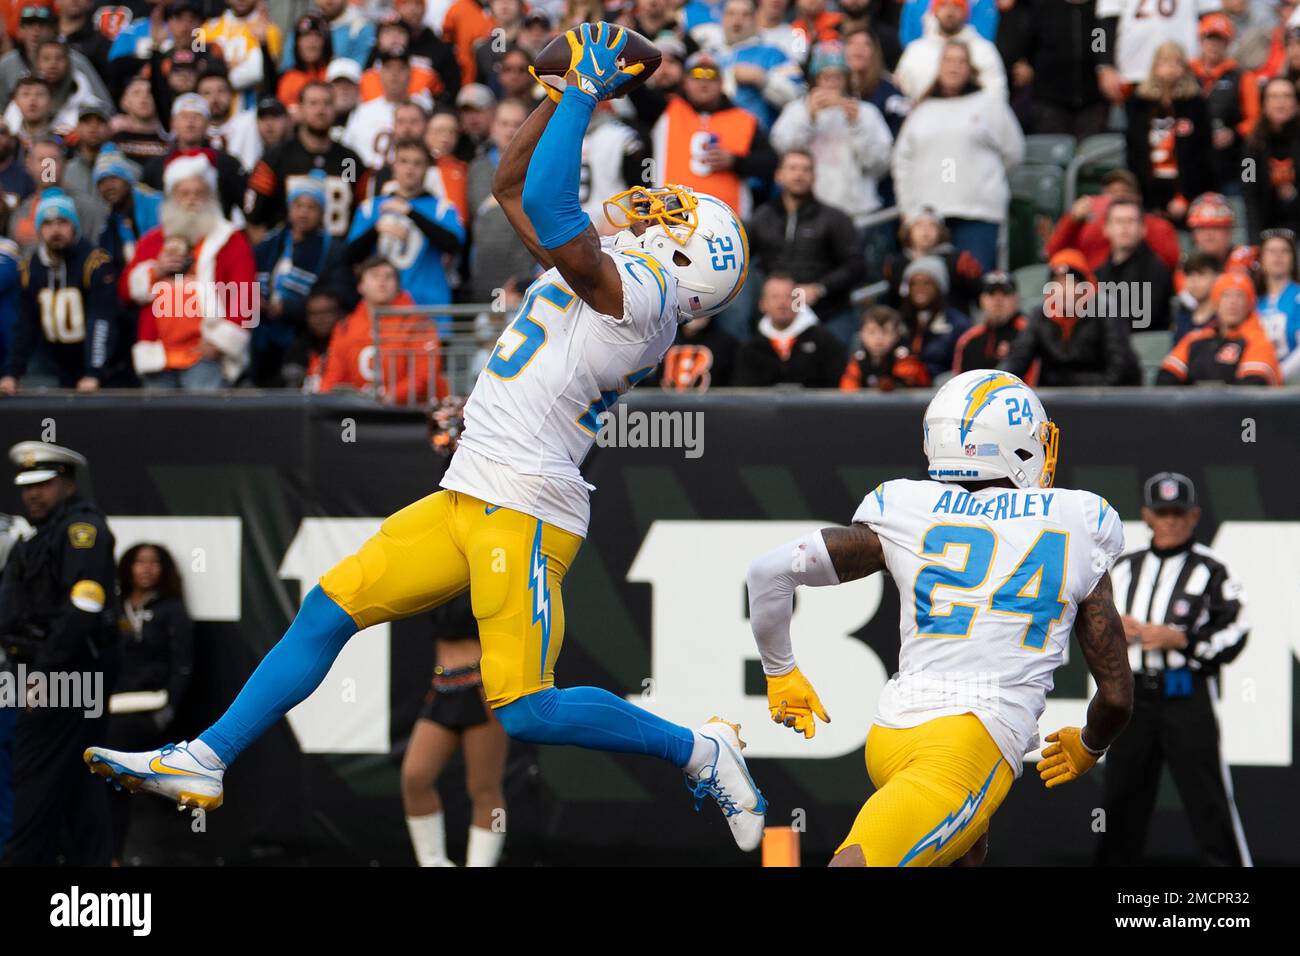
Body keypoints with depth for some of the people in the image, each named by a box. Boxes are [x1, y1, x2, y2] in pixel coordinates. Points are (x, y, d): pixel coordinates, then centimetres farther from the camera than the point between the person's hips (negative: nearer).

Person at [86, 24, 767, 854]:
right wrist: (570, 92, 19)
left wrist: (583, 96, -11)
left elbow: (549, 207, -22)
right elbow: (513, 187, 26)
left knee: (525, 711, -14)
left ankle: (701, 751, 3)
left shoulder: (639, 289, -10)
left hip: (523, 513, -10)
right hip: (468, 504, 10)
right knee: (330, 610, 7)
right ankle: (204, 762, 11)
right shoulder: (608, 281, 18)